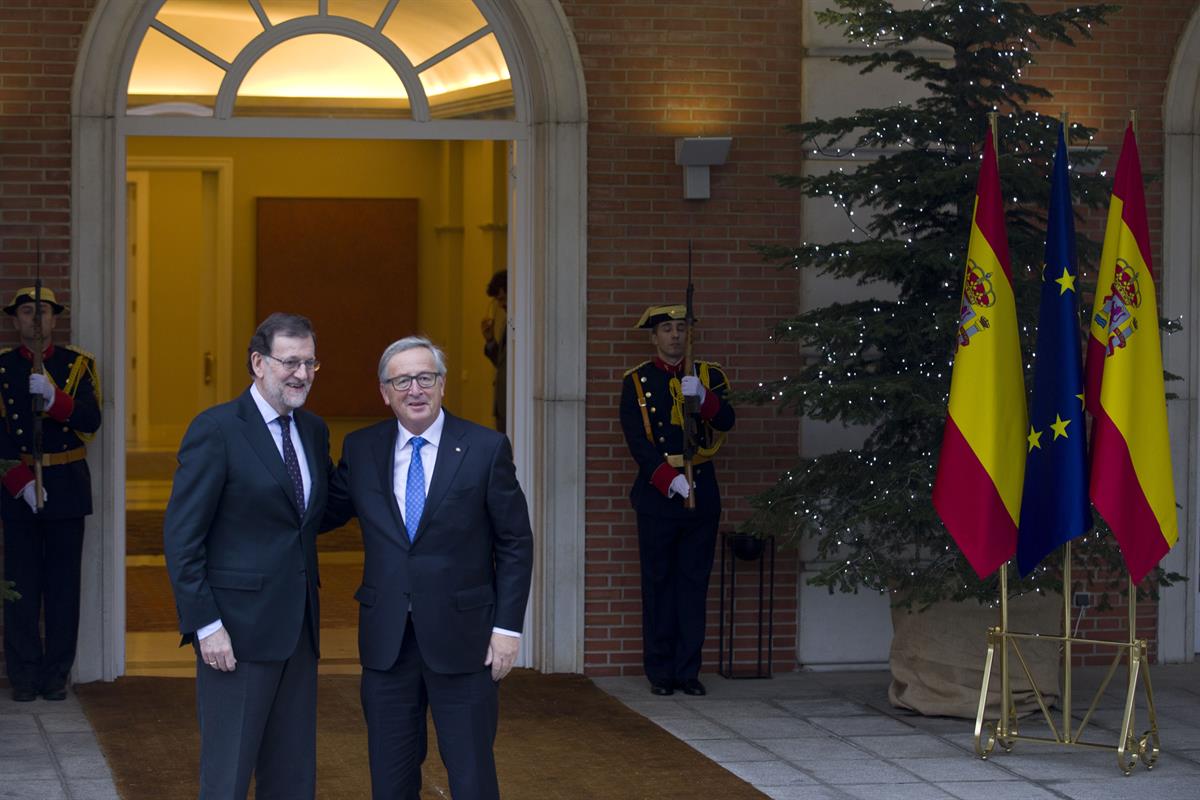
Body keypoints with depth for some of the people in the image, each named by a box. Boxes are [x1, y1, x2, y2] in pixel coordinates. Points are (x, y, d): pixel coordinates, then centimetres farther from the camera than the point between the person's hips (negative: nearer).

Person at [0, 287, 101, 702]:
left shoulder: (78, 365, 5)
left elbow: (91, 421, -8)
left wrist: (53, 396, -24)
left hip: (67, 488, 1)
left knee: (64, 584, 2)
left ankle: (57, 674, 8)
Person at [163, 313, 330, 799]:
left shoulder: (313, 431, 12)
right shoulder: (216, 430, -10)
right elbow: (181, 536, -12)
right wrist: (206, 625, -17)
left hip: (298, 630, 7)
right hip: (237, 630, -7)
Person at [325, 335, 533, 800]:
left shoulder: (486, 448, -4)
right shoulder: (360, 449, 4)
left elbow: (515, 543, -1)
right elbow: (323, 514, 15)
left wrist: (508, 627, -6)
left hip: (461, 638, -3)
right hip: (386, 640, 3)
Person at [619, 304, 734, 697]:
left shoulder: (708, 375, 9)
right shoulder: (637, 382, 2)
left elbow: (726, 421, -6)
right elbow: (637, 441, -7)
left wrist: (702, 397, -25)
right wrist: (669, 479, -18)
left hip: (701, 491, 2)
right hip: (658, 492, -2)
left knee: (694, 581, 4)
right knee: (658, 581, 1)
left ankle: (688, 670, 8)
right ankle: (660, 672, 6)